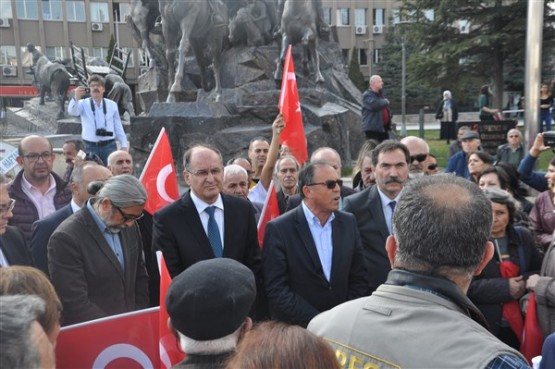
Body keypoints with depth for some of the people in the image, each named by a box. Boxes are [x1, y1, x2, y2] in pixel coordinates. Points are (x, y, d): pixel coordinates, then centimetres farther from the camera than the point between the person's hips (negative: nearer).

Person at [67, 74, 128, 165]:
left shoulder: (112, 105, 7)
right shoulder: (83, 103, 1)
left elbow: (118, 127, 9)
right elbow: (72, 112, -19)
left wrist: (124, 145, 6)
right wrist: (76, 98, -39)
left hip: (109, 146, 1)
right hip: (90, 147, -1)